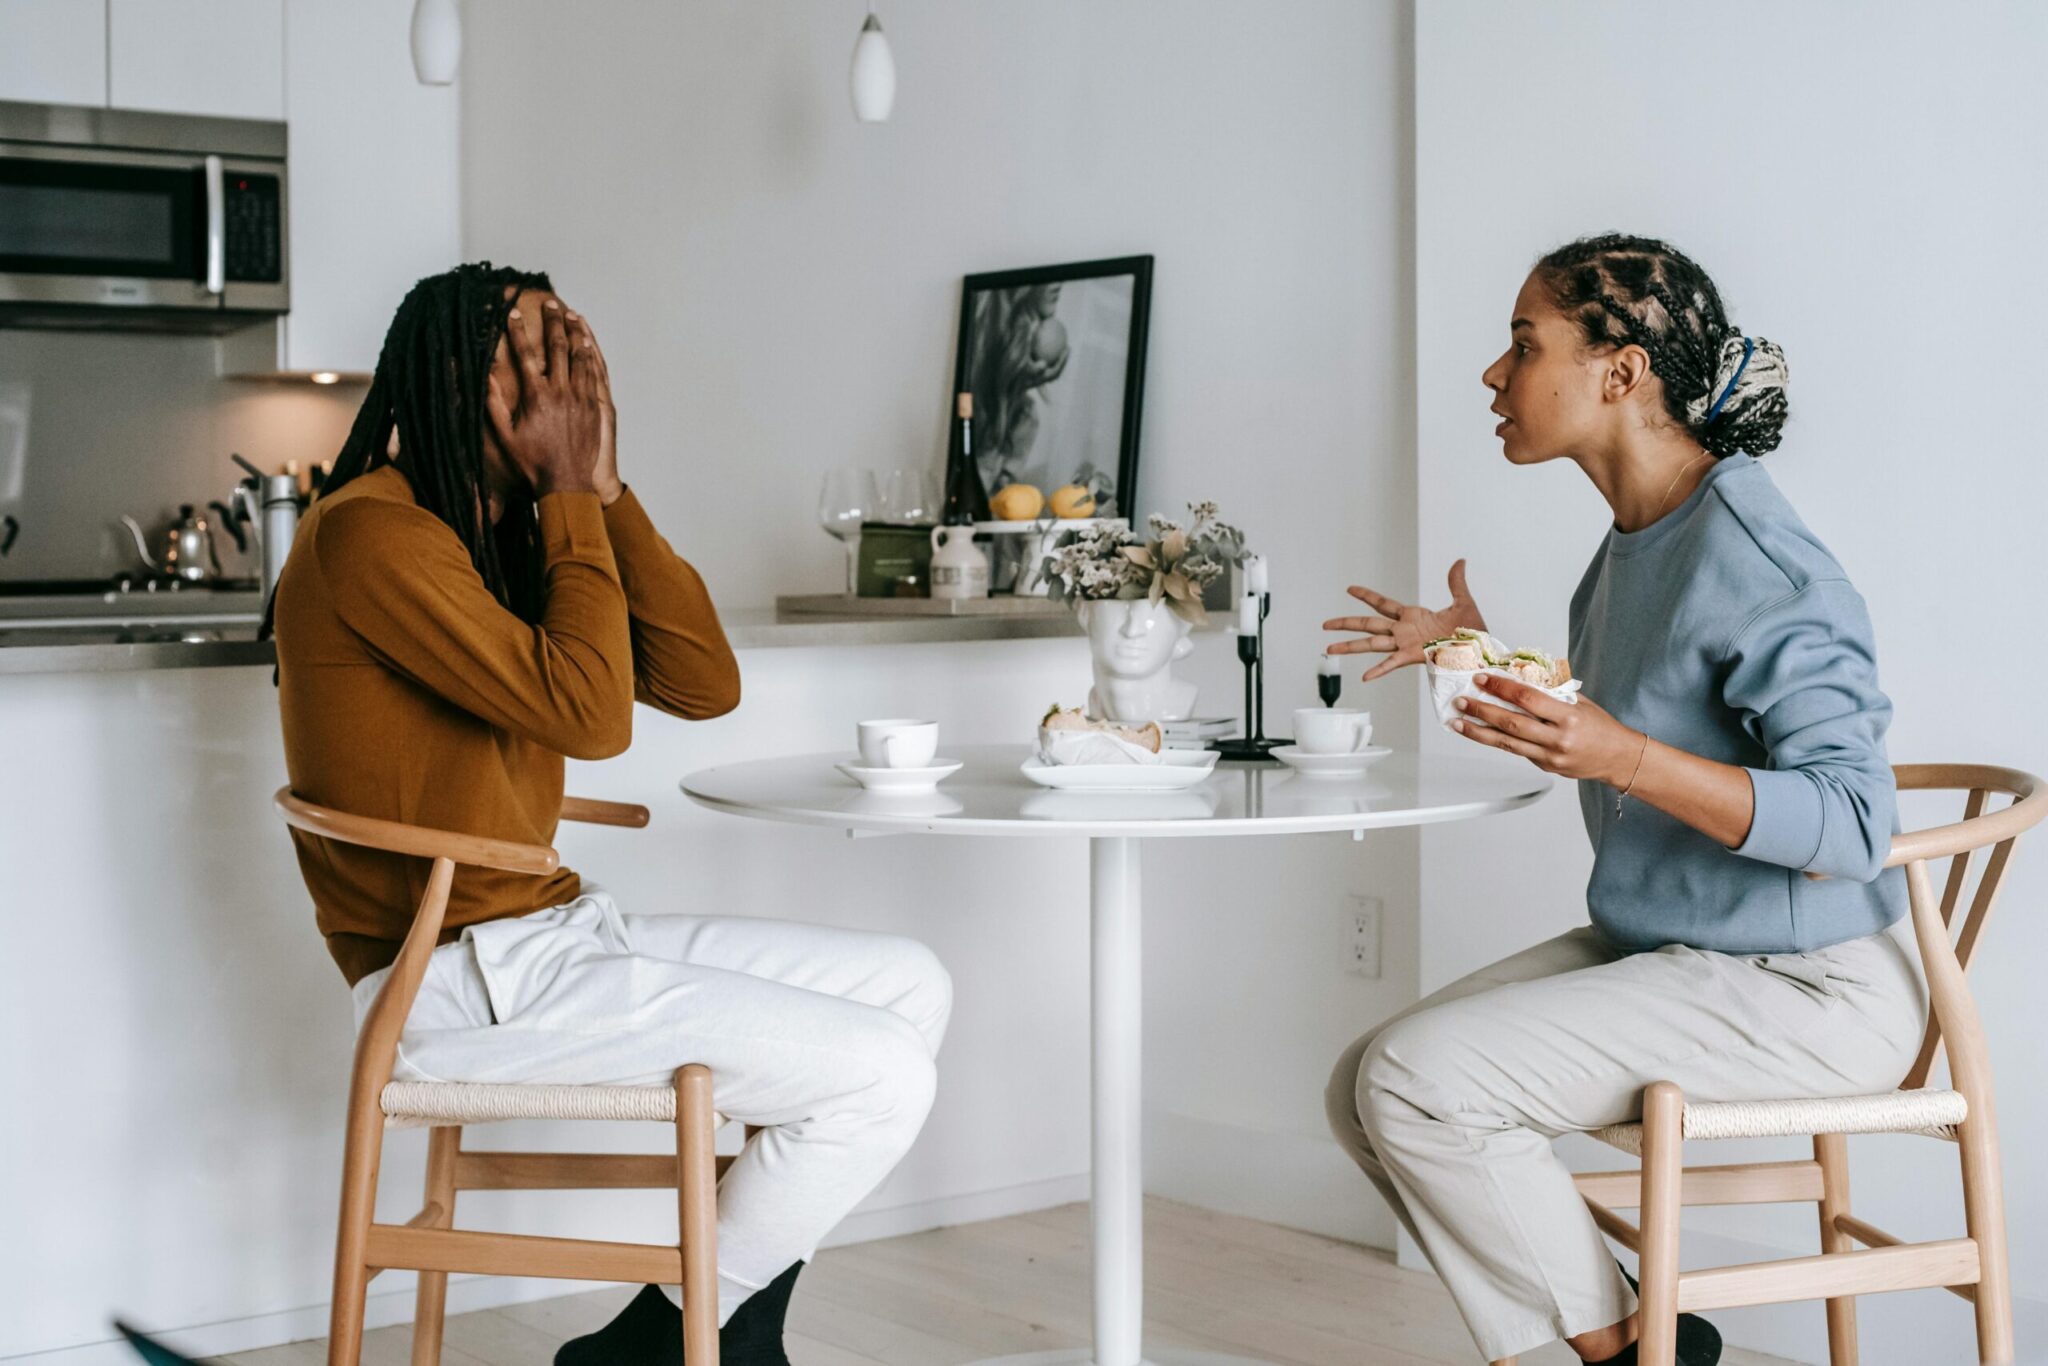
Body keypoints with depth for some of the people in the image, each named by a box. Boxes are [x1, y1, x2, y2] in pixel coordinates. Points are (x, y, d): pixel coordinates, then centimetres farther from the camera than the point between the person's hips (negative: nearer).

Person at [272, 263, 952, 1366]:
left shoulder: (514, 539, 15)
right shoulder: (371, 533, -15)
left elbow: (706, 685, 6)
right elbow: (591, 715, -23)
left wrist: (605, 490, -1)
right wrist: (572, 497, -12)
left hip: (551, 934, 10)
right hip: (459, 980, -10)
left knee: (911, 987, 10)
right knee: (880, 1080, -14)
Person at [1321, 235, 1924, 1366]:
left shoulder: (1753, 560, -21)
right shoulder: (1635, 541, 7)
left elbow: (1851, 826, -26)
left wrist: (1620, 754, -36)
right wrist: (1478, 652, 23)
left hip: (1802, 988, -9)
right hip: (1659, 953, 9)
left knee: (1418, 1079, -19)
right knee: (1364, 1091, -3)